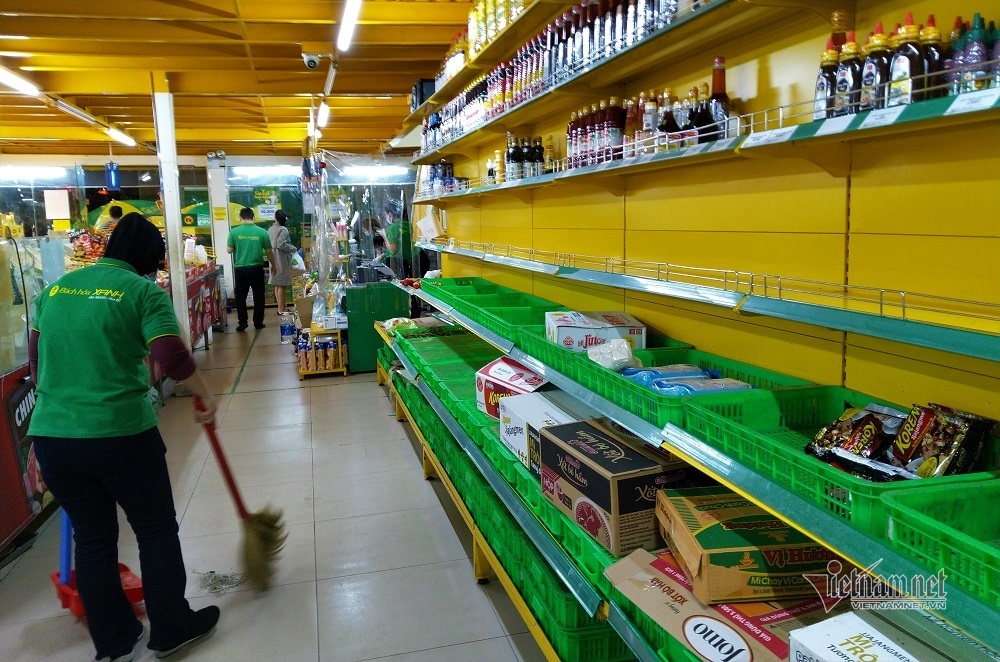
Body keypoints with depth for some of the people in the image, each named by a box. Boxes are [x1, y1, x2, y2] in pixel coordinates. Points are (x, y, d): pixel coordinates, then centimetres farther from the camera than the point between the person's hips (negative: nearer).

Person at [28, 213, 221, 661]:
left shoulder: (56, 288, 11)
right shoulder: (144, 291, -7)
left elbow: (36, 358, 19)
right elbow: (171, 356, -17)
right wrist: (205, 398, -2)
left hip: (50, 435, 6)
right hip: (119, 434, -6)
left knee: (92, 537, 18)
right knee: (157, 531, 13)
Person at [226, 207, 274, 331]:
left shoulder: (234, 231, -5)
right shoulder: (262, 232, -5)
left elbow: (229, 250, 0)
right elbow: (269, 252, 1)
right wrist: (273, 265, 15)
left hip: (240, 269, 0)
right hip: (257, 268, 0)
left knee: (240, 297, 11)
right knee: (258, 296, 10)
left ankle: (242, 323, 11)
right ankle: (258, 322, 14)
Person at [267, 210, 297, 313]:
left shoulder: (270, 229, 10)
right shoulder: (283, 230, -14)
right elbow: (282, 244, -21)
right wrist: (293, 248, -8)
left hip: (273, 260, 8)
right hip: (281, 259, -8)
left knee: (277, 285, 13)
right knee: (281, 285, -4)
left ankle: (280, 308, 21)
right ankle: (281, 309, -2)